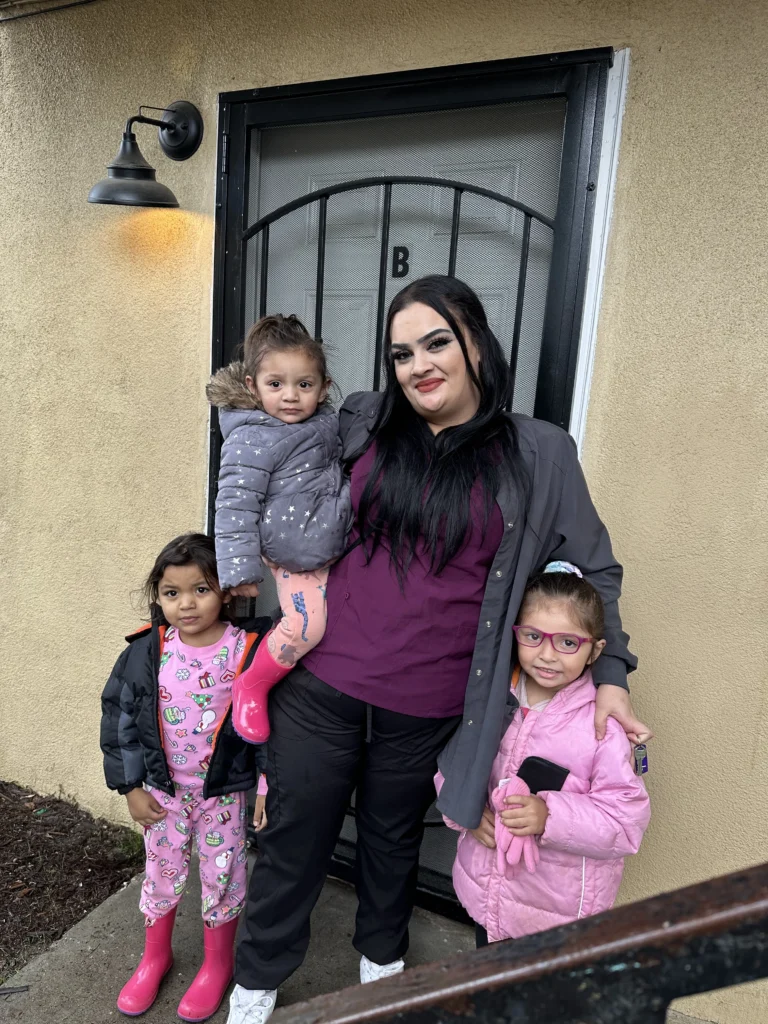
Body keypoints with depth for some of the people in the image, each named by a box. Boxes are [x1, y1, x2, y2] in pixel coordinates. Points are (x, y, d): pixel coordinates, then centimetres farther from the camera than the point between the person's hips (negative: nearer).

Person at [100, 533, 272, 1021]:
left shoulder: (248, 650, -18)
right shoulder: (145, 653, -11)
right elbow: (119, 718, -2)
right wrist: (131, 786, 0)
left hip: (226, 792, -2)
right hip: (163, 790, 2)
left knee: (222, 878, 14)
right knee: (162, 875, 21)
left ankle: (218, 965, 40)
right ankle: (155, 957, 48)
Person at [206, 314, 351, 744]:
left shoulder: (328, 421, 2)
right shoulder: (250, 440, -18)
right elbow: (236, 505, -19)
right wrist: (240, 568, -21)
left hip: (336, 538, 7)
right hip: (296, 552, -7)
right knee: (306, 625, -17)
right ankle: (252, 687, 9)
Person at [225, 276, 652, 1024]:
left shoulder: (540, 455, -5)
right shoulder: (360, 425, -1)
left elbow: (593, 570, 4)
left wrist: (611, 675, 0)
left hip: (426, 708, 0)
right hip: (321, 685, 1)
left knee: (393, 839, 24)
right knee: (293, 838, 16)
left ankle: (382, 959, 55)